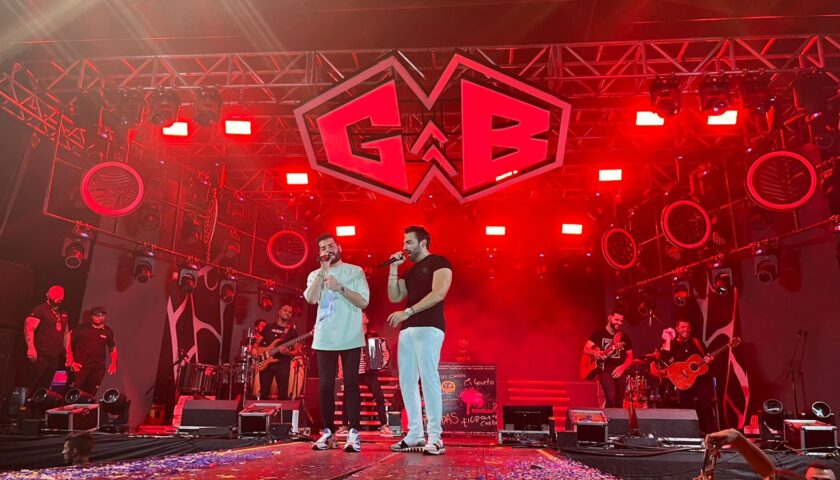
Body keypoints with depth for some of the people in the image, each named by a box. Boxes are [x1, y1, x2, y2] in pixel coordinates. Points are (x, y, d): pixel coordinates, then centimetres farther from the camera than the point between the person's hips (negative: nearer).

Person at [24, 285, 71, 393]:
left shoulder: (63, 314, 18)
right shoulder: (39, 310, -4)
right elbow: (28, 329, -14)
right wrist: (31, 348, -27)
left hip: (54, 358, 7)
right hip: (39, 356, -7)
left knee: (44, 388, 9)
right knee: (29, 386, -5)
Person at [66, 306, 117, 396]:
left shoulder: (108, 331, 7)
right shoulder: (82, 329, -2)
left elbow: (113, 347, 20)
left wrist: (113, 363, 7)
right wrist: (71, 361, -6)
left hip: (98, 368, 2)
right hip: (80, 367, -2)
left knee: (90, 394, 5)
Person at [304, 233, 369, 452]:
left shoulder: (355, 271, 3)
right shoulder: (315, 275, 11)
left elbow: (363, 302, -6)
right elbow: (311, 298, -8)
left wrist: (340, 287, -15)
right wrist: (323, 270, -10)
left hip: (350, 338, -2)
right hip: (324, 339, 3)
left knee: (351, 384, -2)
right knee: (325, 385, 4)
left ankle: (353, 433, 2)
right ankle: (328, 432, 15)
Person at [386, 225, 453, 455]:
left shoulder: (439, 262, 2)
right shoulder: (410, 271, 25)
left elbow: (438, 293, -13)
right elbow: (394, 297, 16)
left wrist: (407, 312, -17)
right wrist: (394, 269, 9)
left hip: (428, 328, -8)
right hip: (407, 330, 8)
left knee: (429, 379, -12)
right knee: (406, 381, 5)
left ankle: (435, 438, -9)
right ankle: (415, 435, 11)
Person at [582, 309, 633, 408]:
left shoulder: (625, 337, 10)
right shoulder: (599, 333, 0)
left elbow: (630, 357, 11)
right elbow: (586, 349, -2)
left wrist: (622, 367, -7)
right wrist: (595, 353, -24)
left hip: (620, 371, 4)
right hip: (605, 370, -4)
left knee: (619, 403, 5)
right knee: (611, 399, -20)